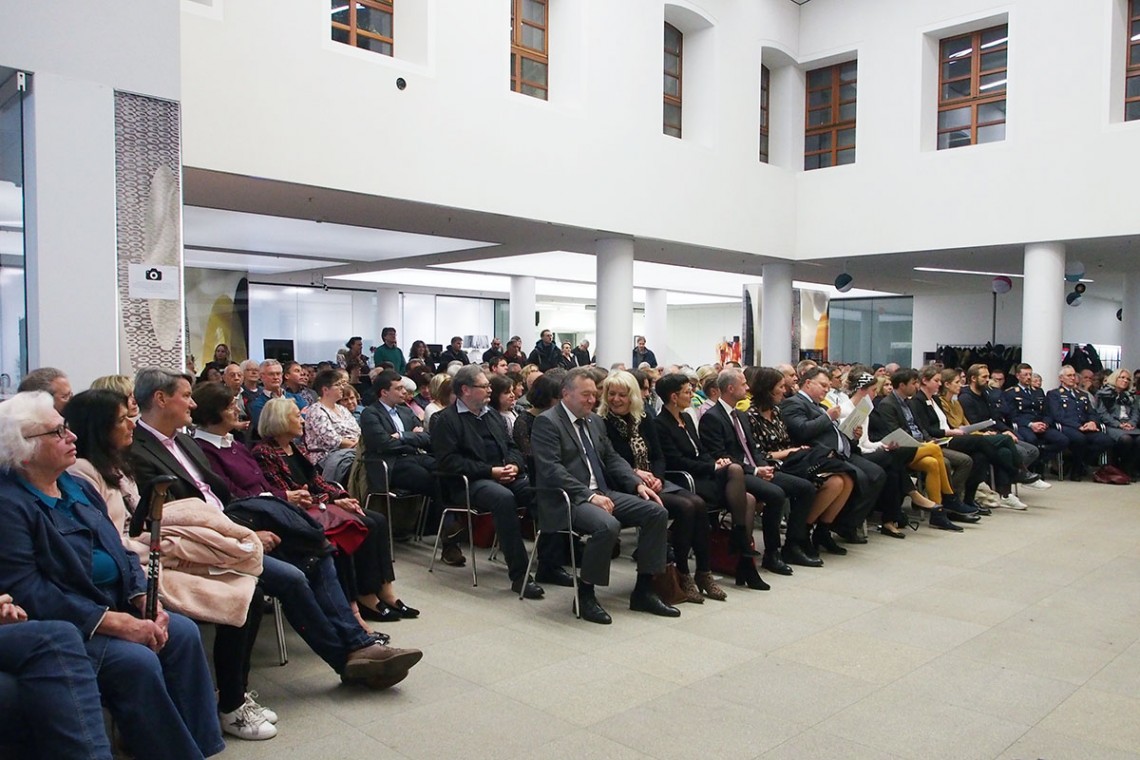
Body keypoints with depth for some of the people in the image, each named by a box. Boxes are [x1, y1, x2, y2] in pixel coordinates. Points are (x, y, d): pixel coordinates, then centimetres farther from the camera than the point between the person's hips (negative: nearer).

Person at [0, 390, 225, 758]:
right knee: (137, 661, -26)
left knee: (183, 633, -10)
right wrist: (113, 622, -25)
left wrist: (143, 599, -5)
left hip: (116, 606, 8)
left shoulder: (77, 488, 12)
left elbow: (118, 550, 14)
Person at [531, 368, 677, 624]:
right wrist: (589, 495, -24)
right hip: (566, 498, -8)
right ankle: (585, 594, -14)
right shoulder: (547, 422, -8)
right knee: (607, 525, -35)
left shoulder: (595, 420, 17)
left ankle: (643, 591, 1)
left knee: (657, 512, -6)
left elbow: (612, 458, 19)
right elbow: (551, 470, -18)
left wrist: (638, 484, 2)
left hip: (601, 492, 8)